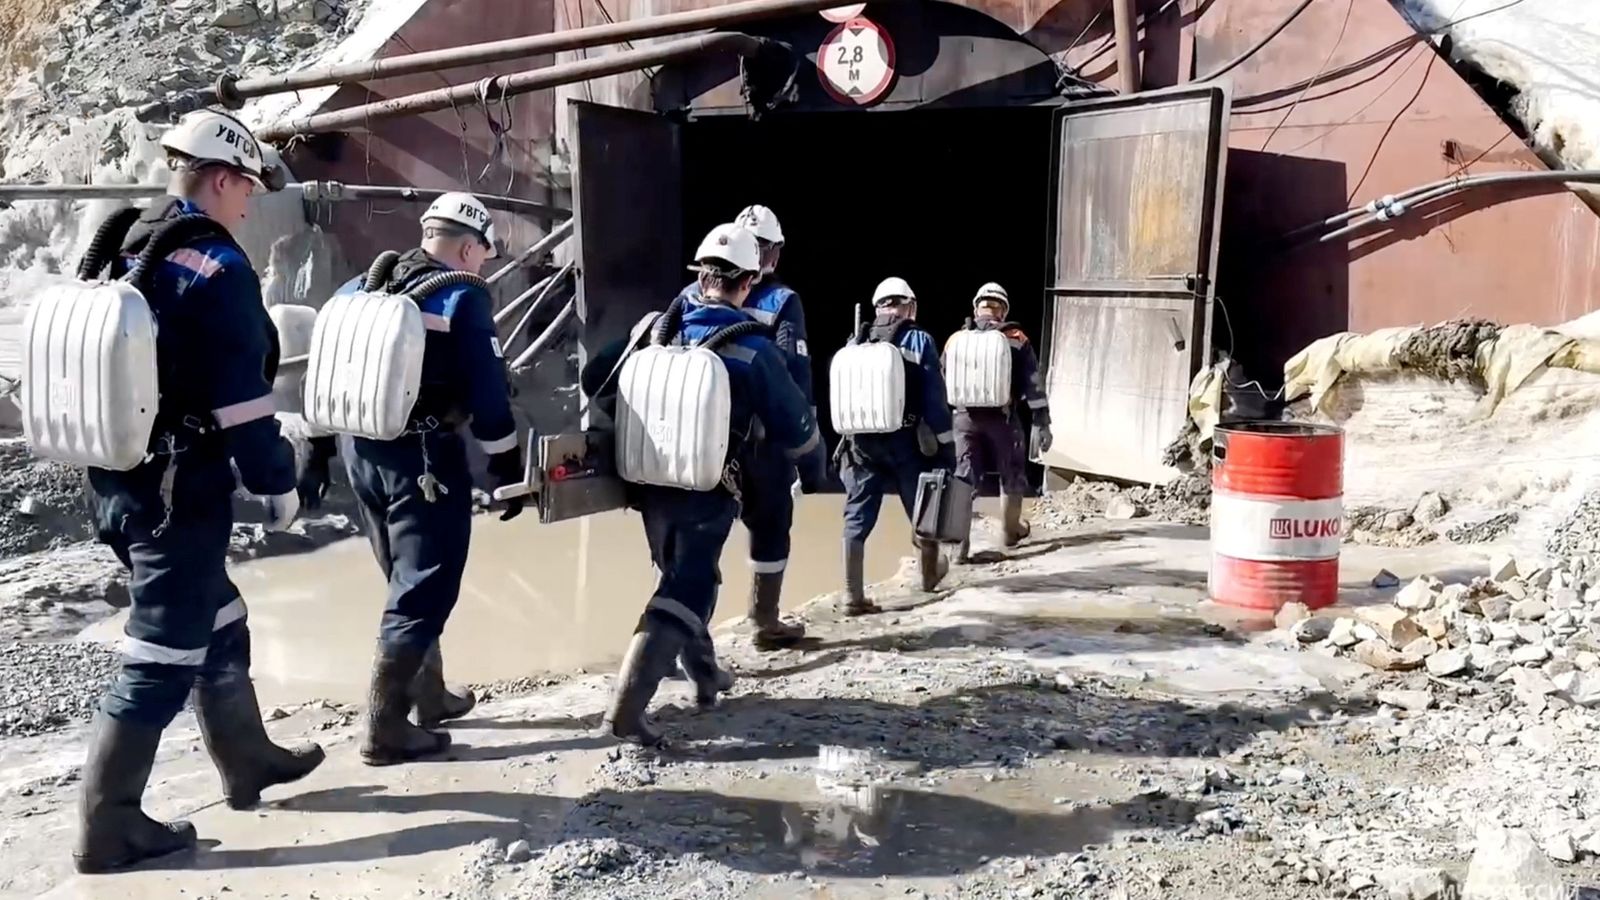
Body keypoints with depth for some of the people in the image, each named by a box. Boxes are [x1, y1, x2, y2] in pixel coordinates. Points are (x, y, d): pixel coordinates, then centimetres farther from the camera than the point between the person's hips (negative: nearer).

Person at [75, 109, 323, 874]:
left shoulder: (122, 256, 13)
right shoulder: (216, 268, -16)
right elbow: (241, 397, -19)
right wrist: (276, 483, -10)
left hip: (116, 480, 10)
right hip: (180, 487, -9)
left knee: (214, 622, 21)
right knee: (164, 652, 0)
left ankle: (248, 760, 35)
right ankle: (109, 824, 8)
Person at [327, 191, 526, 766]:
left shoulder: (356, 291, 12)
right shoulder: (462, 298, -8)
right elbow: (488, 393, -11)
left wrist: (316, 451, 22)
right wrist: (507, 467, -3)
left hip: (362, 453, 8)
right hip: (425, 457, -8)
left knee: (408, 582, 21)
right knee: (423, 592, -1)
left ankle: (430, 697, 34)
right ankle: (385, 729, -1)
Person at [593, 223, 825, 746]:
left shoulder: (658, 329, 2)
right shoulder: (754, 350, -10)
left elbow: (594, 380, 9)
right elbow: (795, 425, -4)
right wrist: (814, 471, 15)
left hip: (651, 485, 5)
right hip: (708, 494, -5)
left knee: (682, 576, 25)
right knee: (686, 592, -2)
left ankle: (701, 673, 40)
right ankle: (627, 707, -12)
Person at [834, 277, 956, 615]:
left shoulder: (855, 343, 7)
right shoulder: (919, 341, -3)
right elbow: (935, 398, -7)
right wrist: (946, 444, -4)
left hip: (862, 442, 2)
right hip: (906, 440, -2)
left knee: (857, 519, 3)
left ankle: (853, 596, -1)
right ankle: (929, 574, 38)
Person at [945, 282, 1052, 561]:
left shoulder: (956, 340, 12)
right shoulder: (1016, 340, 4)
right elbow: (1033, 384, -3)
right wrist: (1041, 423, -4)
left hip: (965, 417, 2)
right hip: (1002, 418, -1)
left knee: (962, 480, 4)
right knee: (1011, 475, 19)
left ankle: (959, 543, -4)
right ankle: (1010, 530, 36)